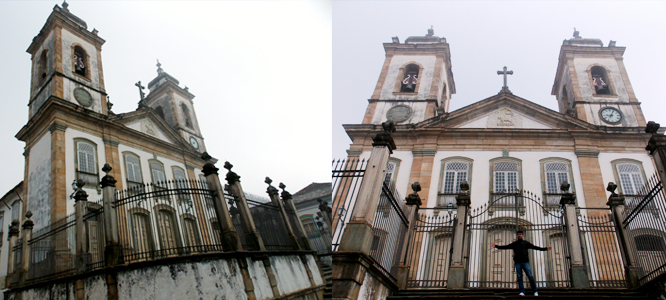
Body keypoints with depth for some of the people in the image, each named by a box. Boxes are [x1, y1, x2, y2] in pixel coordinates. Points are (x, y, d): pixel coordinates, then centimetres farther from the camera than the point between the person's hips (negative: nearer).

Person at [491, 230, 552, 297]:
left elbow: (535, 247, 12)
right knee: (519, 277, -4)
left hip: (525, 262, -1)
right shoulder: (514, 244, 15)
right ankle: (522, 292, -4)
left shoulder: (526, 243, 13)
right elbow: (505, 247, 14)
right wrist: (496, 246, 7)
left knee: (530, 276, -8)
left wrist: (545, 248, 6)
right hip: (518, 263, 1)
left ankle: (535, 291, -1)